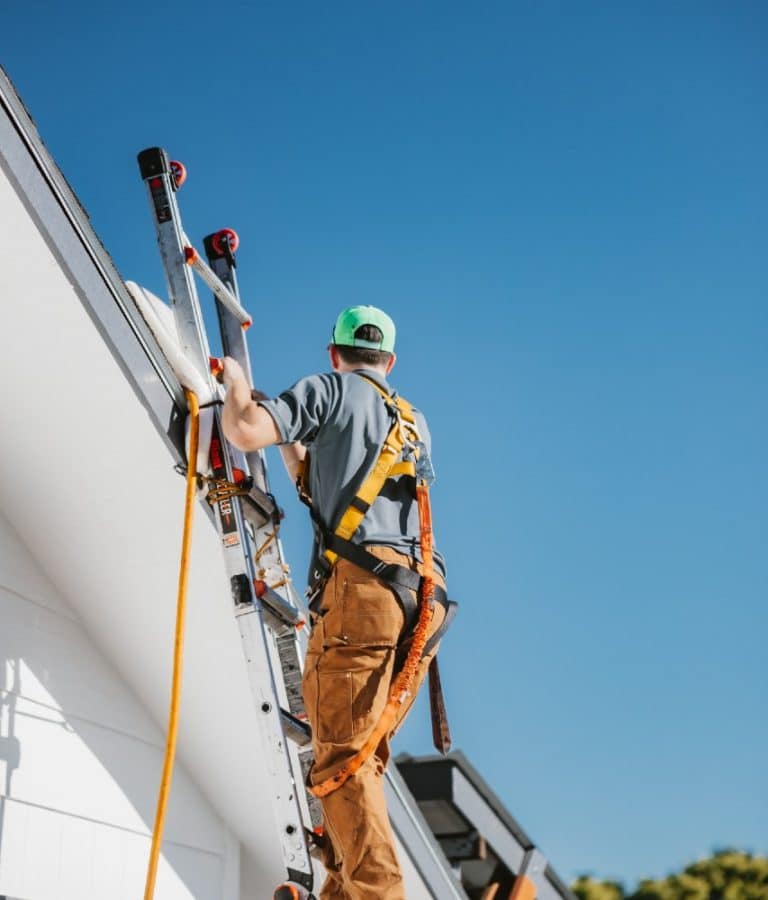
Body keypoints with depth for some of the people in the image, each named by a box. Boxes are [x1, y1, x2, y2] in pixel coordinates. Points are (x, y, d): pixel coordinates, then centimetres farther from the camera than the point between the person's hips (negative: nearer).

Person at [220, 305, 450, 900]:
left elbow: (244, 432, -3)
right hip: (422, 596, 7)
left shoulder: (329, 390, 10)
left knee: (342, 756, -11)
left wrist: (237, 387, 18)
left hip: (361, 585, -7)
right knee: (361, 757, 10)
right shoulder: (415, 422, 30)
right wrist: (291, 441, 47)